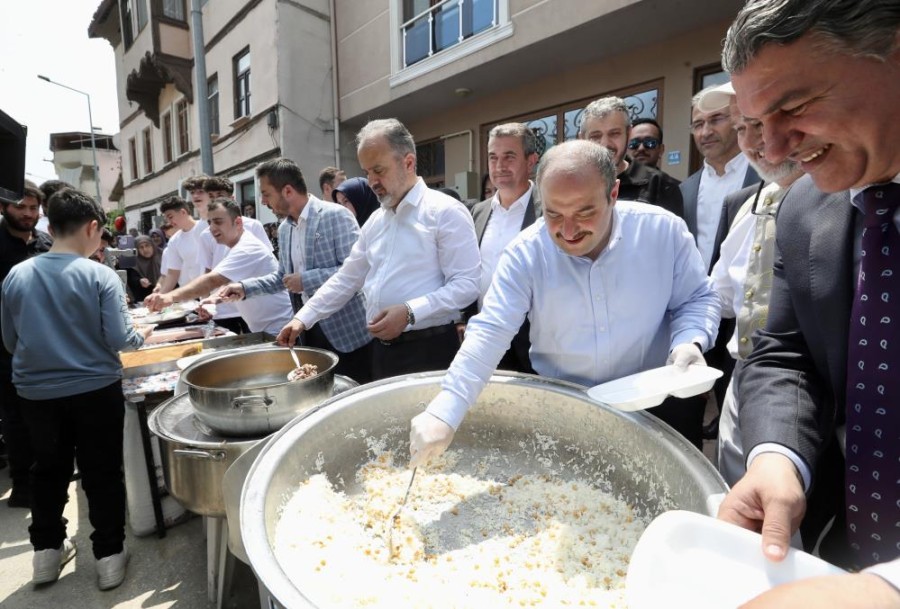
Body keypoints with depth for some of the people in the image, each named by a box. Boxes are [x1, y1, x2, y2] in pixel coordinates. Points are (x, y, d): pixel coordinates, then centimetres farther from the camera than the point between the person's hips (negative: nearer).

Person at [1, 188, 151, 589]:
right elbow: (118, 340, -17)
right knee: (102, 475, 9)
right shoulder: (100, 275, -16)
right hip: (95, 390, -4)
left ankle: (46, 551, 35)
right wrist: (141, 336, 4)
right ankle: (109, 556, 20)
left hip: (36, 393, 4)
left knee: (48, 471, 21)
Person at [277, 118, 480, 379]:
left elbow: (466, 284, -16)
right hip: (381, 349, 7)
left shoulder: (445, 211, -9)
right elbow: (346, 279, 16)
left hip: (429, 350, -6)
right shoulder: (375, 220, 13)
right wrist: (304, 318, 9)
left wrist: (409, 312, -24)